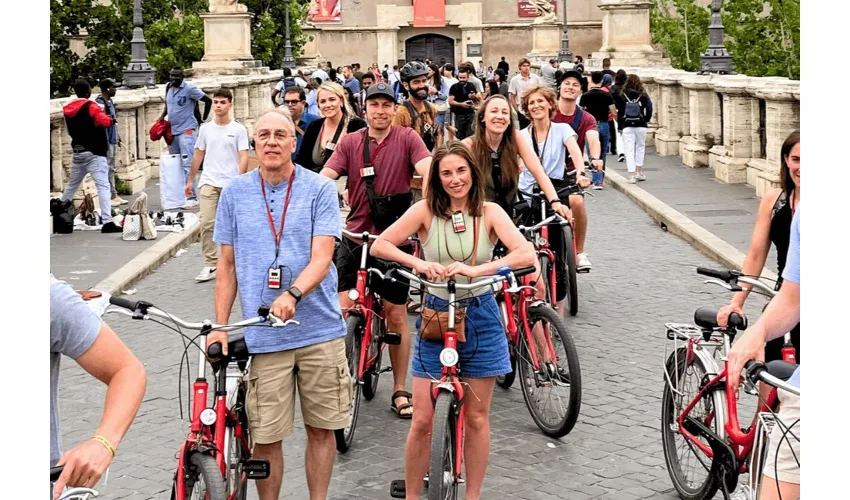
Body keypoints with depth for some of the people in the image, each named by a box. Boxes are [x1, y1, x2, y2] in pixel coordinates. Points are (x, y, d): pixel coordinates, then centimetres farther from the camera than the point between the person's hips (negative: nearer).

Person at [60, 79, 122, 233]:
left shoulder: (67, 109, 10)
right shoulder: (90, 106, -11)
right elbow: (105, 122, -22)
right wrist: (111, 119, -2)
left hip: (77, 153, 7)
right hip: (94, 153, -7)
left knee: (72, 185, 22)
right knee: (103, 186, -12)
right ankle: (107, 222, -22)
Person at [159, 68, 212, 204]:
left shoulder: (189, 89, -10)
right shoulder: (168, 87, 11)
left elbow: (208, 100, -6)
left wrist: (204, 120, -2)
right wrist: (163, 115, 10)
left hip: (186, 130, -8)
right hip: (172, 131, 8)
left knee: (188, 164, -13)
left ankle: (192, 197, -15)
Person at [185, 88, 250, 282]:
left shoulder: (239, 129, -2)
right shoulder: (205, 128, 8)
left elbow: (243, 157, -7)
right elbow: (198, 155, 15)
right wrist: (190, 180, 16)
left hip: (231, 184, -2)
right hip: (209, 182, 2)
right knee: (206, 223, -8)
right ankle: (210, 264, -4)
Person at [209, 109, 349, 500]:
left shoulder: (320, 190, 0)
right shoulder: (235, 193, 7)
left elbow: (321, 257, -10)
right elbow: (227, 266, 11)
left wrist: (292, 295, -28)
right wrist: (220, 327, 4)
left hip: (320, 330, -1)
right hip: (263, 335, 1)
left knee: (322, 428, 8)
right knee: (266, 436, 1)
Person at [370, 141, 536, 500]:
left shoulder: (489, 212, -4)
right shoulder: (427, 211, -4)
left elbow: (526, 254, -19)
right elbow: (380, 245, -11)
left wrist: (476, 269, -30)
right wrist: (418, 263, -27)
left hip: (480, 318, 1)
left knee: (477, 417, 8)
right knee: (423, 420, -1)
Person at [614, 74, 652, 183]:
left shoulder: (622, 96, -3)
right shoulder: (643, 96, -2)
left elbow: (619, 112, -1)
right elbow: (649, 110, 0)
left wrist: (620, 125, 7)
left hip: (627, 126, -1)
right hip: (640, 125, 1)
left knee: (629, 150, 1)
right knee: (640, 147, 17)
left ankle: (631, 175, -5)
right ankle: (639, 172, 20)